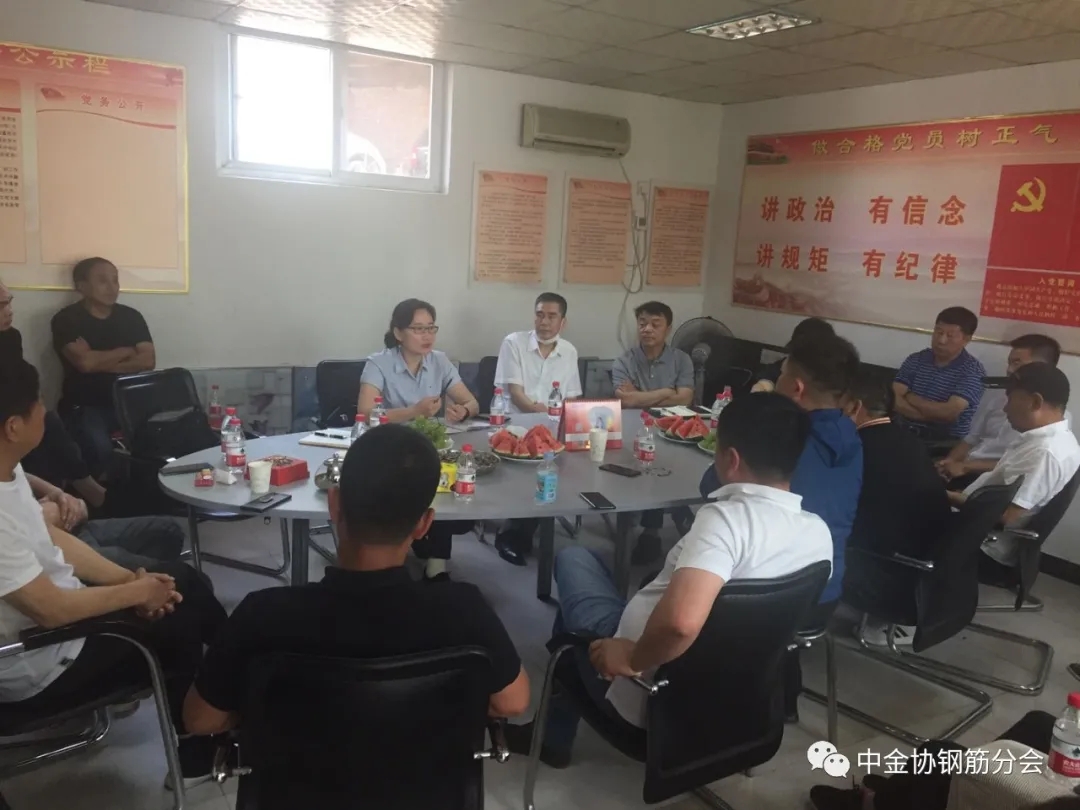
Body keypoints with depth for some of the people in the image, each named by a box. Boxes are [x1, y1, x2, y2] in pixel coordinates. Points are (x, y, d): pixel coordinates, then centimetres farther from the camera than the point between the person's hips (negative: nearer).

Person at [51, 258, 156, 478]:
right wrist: (126, 352, -1)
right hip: (84, 406, -3)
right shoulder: (66, 319, 0)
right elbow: (85, 362, -15)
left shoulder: (132, 316, 12)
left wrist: (103, 364, -9)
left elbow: (148, 361, 0)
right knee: (100, 450, -33)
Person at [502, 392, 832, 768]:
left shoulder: (729, 517, -29)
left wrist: (632, 659, -24)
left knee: (574, 559, 15)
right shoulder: (819, 533, -6)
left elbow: (681, 621, -44)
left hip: (642, 694, -7)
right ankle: (556, 735, 35)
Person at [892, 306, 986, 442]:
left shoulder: (973, 371, -5)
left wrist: (909, 397, -5)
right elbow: (895, 400, -4)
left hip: (948, 442, -3)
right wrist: (936, 415, -16)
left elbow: (949, 412, -17)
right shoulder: (915, 360, 7)